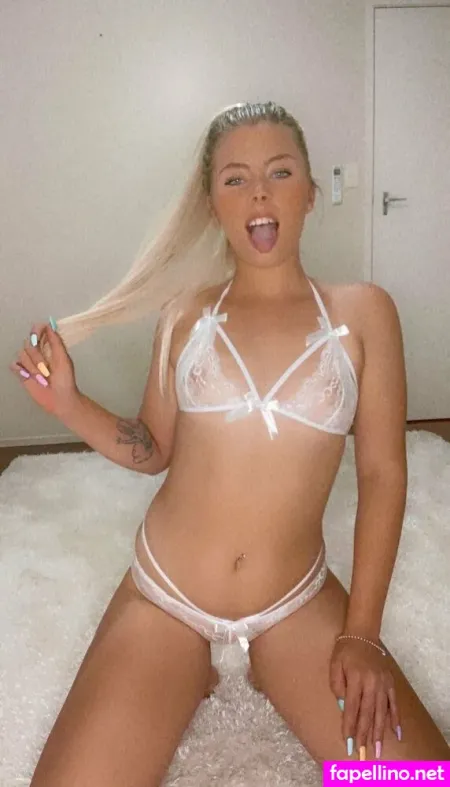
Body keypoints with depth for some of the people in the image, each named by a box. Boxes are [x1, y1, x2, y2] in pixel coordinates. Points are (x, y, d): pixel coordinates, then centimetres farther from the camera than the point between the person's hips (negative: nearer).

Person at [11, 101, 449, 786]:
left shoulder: (362, 312, -3)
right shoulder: (185, 313, 1)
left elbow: (382, 473, -4)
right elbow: (155, 450, 6)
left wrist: (361, 632, -7)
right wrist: (68, 404, -11)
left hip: (299, 602, 0)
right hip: (163, 597, 1)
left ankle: (272, 672, 12)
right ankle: (189, 678, 15)